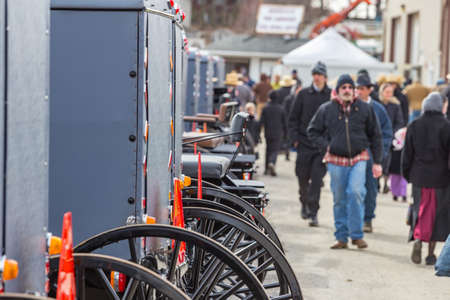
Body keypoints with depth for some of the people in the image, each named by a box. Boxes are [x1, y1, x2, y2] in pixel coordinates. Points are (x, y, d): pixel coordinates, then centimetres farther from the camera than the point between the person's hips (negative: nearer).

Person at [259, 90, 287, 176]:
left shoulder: (265, 108, -2)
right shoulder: (281, 109, -1)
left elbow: (261, 122, -4)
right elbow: (284, 123, 3)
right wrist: (285, 134, 13)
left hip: (268, 133, 1)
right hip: (278, 134, -1)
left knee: (268, 150, 15)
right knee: (275, 150, -2)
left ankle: (267, 169, 19)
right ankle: (272, 163, -29)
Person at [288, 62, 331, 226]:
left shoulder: (332, 96, 1)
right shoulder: (304, 94, 7)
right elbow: (293, 118, 11)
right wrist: (294, 137, 1)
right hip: (304, 143, 2)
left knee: (317, 179, -9)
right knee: (303, 177, 8)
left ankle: (313, 212, -6)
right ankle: (304, 203, 33)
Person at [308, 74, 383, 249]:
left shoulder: (364, 109, 4)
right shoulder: (326, 109, 3)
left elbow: (375, 136, 10)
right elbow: (313, 131, 13)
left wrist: (377, 162, 7)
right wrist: (326, 146, -3)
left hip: (359, 158, -1)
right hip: (336, 160, 1)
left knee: (356, 192, -19)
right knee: (339, 200, 6)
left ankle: (356, 235, -9)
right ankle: (342, 238, 15)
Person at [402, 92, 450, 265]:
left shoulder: (414, 126, 3)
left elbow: (407, 154, 6)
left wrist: (407, 174, 15)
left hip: (419, 177, 3)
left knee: (420, 210, 12)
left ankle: (417, 238, -13)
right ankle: (431, 253, 8)